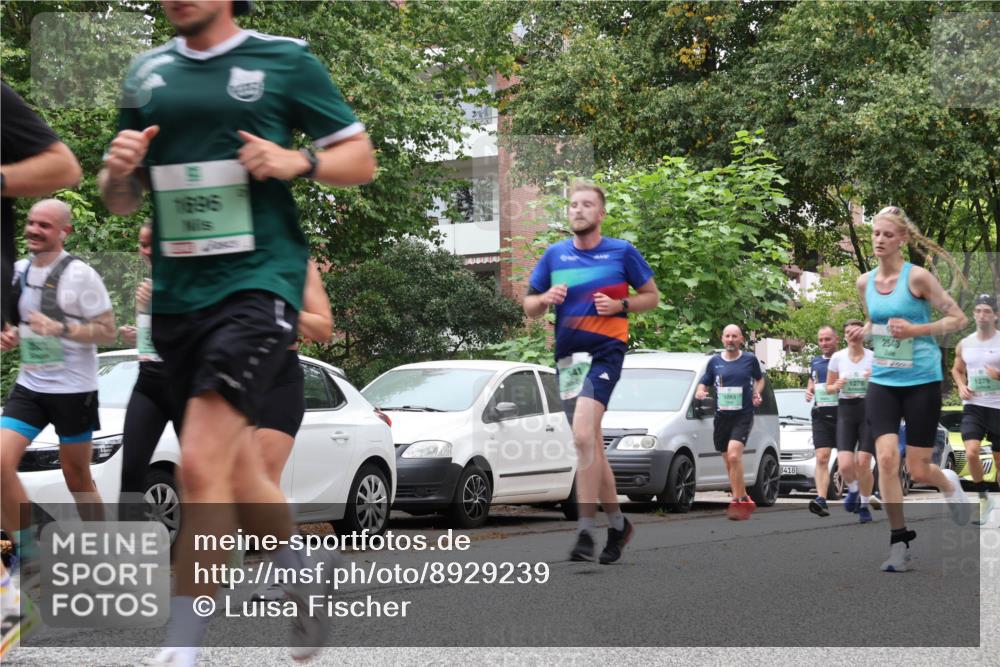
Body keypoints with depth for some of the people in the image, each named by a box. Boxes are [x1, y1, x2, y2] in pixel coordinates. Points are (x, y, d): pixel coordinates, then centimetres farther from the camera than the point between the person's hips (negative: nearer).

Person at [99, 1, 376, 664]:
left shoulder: (285, 59, 1)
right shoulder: (146, 73, 13)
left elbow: (361, 158, 4)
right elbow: (120, 201, 18)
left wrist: (298, 161, -15)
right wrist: (118, 170, -4)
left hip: (259, 285, -6)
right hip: (176, 294, 6)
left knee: (202, 465, -17)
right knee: (237, 473, 14)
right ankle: (306, 584, 38)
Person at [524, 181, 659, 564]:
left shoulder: (622, 252, 1)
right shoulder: (554, 255, 10)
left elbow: (652, 296, 9)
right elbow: (529, 306, 14)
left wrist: (620, 306, -10)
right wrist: (545, 299, -8)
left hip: (605, 350, -5)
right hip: (567, 356, 5)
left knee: (583, 435, -22)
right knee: (590, 446, 11)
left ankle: (585, 531, -22)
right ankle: (617, 523, 26)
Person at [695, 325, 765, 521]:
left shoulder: (750, 360, 2)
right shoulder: (715, 361, 7)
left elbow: (759, 378, 18)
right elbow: (704, 382, 15)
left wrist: (757, 393, -1)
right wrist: (700, 391, -7)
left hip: (743, 416, -4)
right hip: (722, 416, 4)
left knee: (734, 455, -22)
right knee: (729, 461, 9)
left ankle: (738, 501, -18)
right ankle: (744, 499, 24)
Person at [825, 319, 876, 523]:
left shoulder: (873, 357, -1)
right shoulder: (837, 357, 3)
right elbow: (829, 387, 12)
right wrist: (837, 386, -10)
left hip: (869, 410, -1)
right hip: (846, 411, 1)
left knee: (863, 463, -9)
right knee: (845, 465, -13)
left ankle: (865, 504, 13)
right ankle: (853, 489, 22)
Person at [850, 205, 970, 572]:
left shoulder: (917, 277, -11)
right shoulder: (865, 282, 5)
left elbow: (958, 318, -8)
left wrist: (915, 329, -20)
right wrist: (862, 333, -1)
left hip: (922, 381, -4)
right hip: (883, 382, 4)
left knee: (918, 470, 1)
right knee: (886, 458, -15)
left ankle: (950, 485, 39)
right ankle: (900, 541, -3)